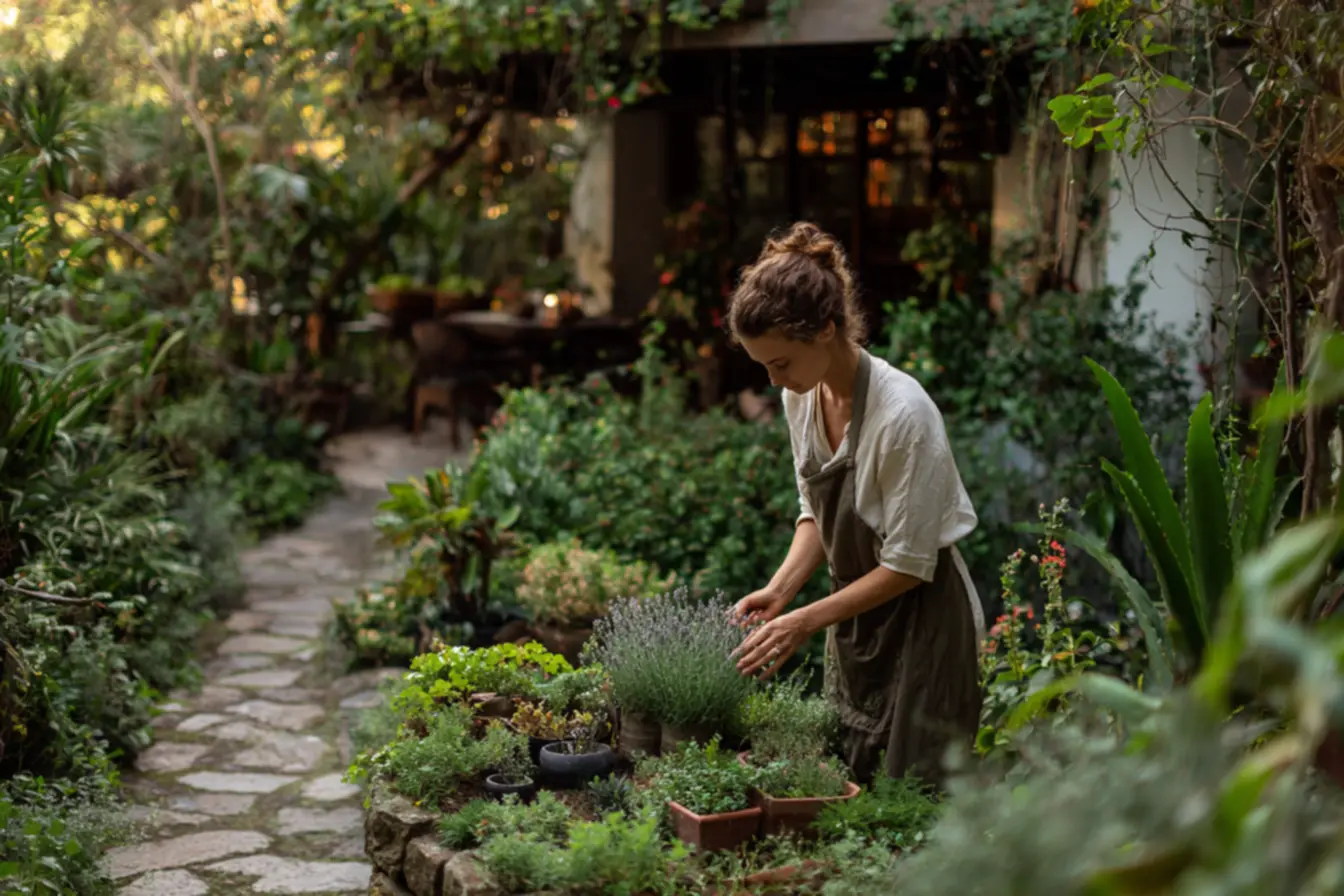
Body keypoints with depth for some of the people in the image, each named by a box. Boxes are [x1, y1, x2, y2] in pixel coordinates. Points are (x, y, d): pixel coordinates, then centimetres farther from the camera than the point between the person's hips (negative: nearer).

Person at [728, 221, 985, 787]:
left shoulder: (901, 413, -27)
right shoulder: (802, 397, -4)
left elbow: (908, 565, -21)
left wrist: (807, 621, -21)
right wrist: (779, 590, -6)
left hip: (921, 619, -7)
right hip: (855, 618, 7)